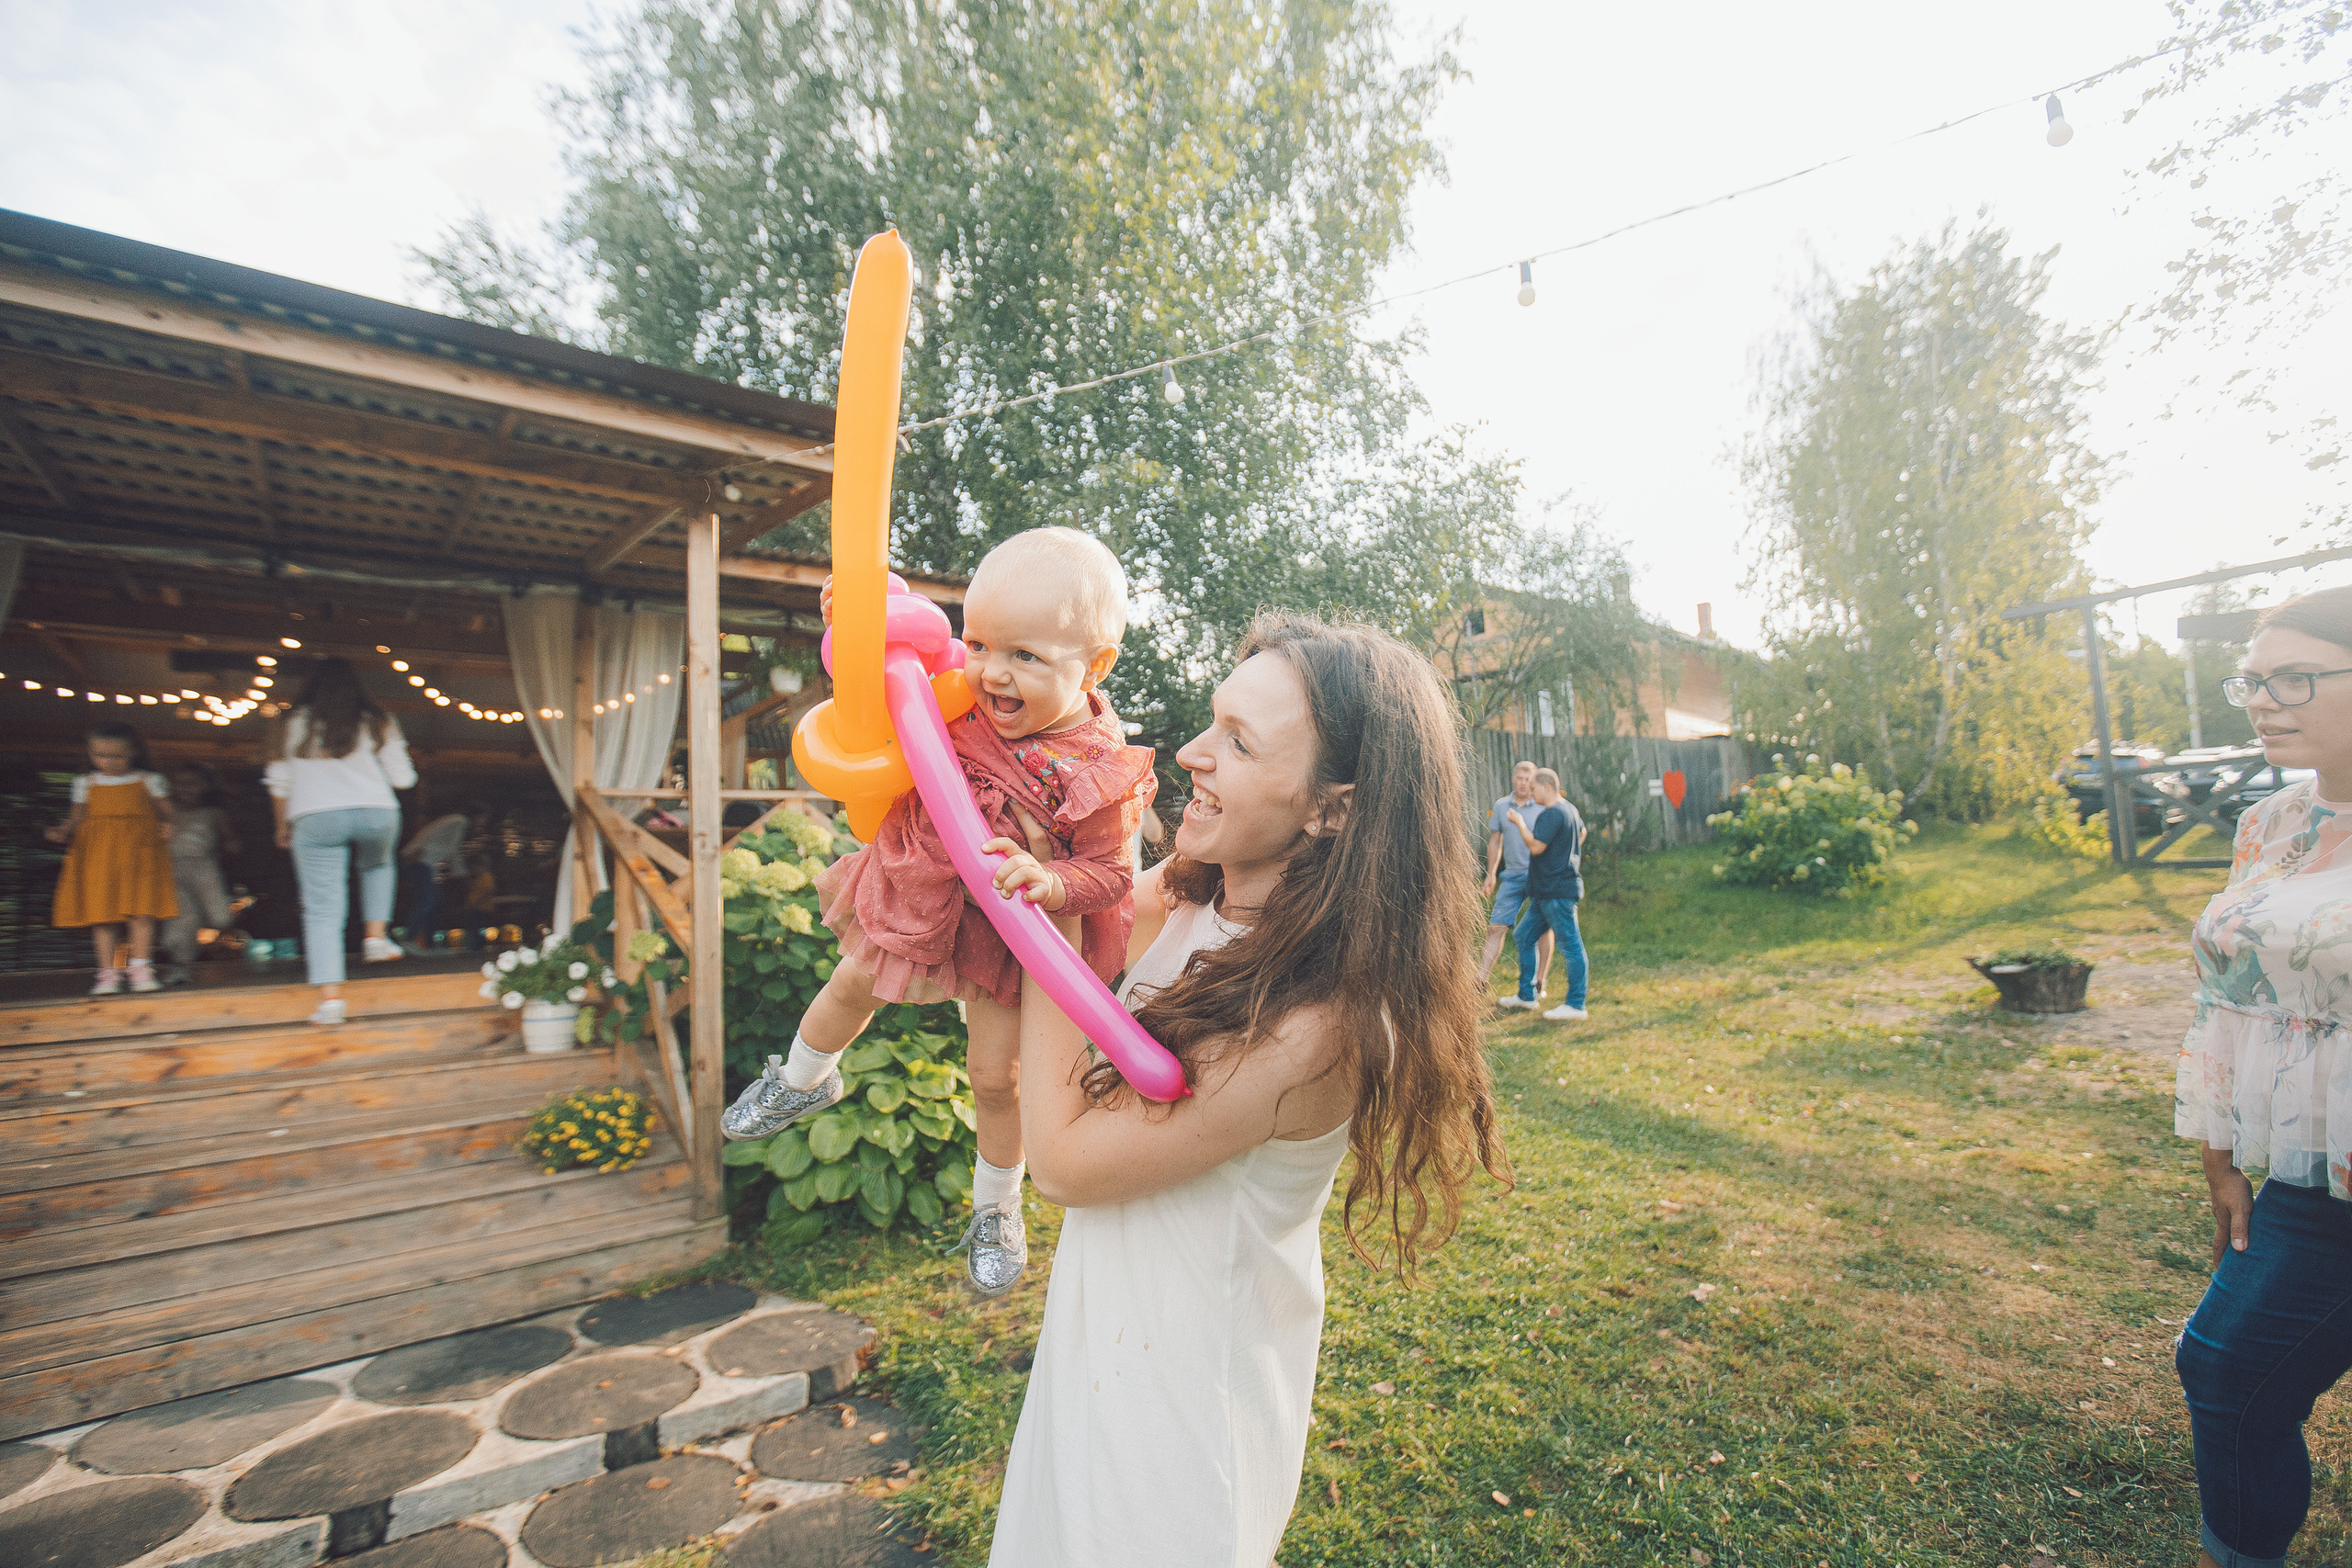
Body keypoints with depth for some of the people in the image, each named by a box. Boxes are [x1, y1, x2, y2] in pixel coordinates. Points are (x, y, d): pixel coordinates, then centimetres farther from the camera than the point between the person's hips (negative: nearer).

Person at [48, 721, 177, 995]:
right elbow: (78, 815, 16)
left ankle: (141, 967, -3)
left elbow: (165, 810, 9)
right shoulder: (85, 783, 12)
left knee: (142, 910, -9)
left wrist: (167, 826, -11)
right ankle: (108, 972, 5)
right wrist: (62, 831, -3)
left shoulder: (149, 781, 7)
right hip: (96, 854, 2)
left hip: (139, 851, -2)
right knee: (102, 912, 0)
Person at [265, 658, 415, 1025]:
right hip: (376, 813, 1)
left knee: (322, 909, 0)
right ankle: (376, 936, 16)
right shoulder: (377, 721, 8)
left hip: (315, 817, -1)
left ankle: (330, 998, -6)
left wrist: (283, 824, 25)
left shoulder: (297, 722, 10)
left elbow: (280, 781, 13)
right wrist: (394, 746, 29)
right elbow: (403, 778, 10)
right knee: (377, 866, 33)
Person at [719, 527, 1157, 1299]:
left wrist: (1046, 883, -42)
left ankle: (996, 1208, 39)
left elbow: (1111, 872, -23)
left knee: (996, 1074, 10)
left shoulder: (1096, 775, -32)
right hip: (920, 893, 5)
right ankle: (804, 1080, 61)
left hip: (1005, 929, -4)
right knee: (852, 982, 26)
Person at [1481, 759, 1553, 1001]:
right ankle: (1481, 977, -1)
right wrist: (1491, 874, 14)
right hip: (1513, 875, 3)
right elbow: (1495, 841, 15)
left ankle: (1540, 983, 12)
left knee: (1543, 928, 2)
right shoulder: (1501, 806, 7)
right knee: (1496, 927, -2)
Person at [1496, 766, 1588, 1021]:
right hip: (1547, 892, 11)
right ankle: (1526, 996, 20)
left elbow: (1536, 846, -22)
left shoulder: (1552, 814, -17)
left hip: (1557, 892, -11)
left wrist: (1519, 822, -11)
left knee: (1570, 944, -5)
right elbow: (1582, 832, 35)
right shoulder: (1570, 809, 17)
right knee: (1524, 935, 14)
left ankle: (1576, 1005, 0)